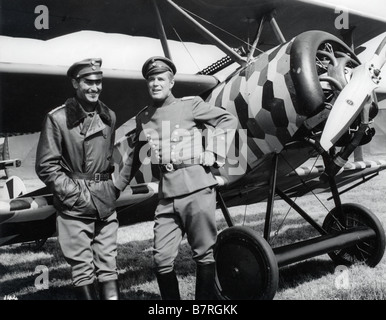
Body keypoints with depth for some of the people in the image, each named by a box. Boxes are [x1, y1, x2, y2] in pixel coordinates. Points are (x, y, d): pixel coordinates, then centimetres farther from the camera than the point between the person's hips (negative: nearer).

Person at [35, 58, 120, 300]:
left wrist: (113, 189, 9)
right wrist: (78, 195, -11)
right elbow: (46, 166, -7)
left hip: (106, 204, 4)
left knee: (109, 266, 6)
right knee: (83, 270, 1)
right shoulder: (57, 118, -7)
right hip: (74, 207, -4)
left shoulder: (108, 116, 8)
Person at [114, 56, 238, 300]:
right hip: (167, 197, 4)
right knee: (162, 260, 0)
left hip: (198, 190, -4)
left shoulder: (190, 105, 2)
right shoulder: (143, 117, 15)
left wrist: (213, 152, -5)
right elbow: (135, 157, 24)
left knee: (204, 255, 5)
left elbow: (229, 120, 4)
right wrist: (116, 187, 26)